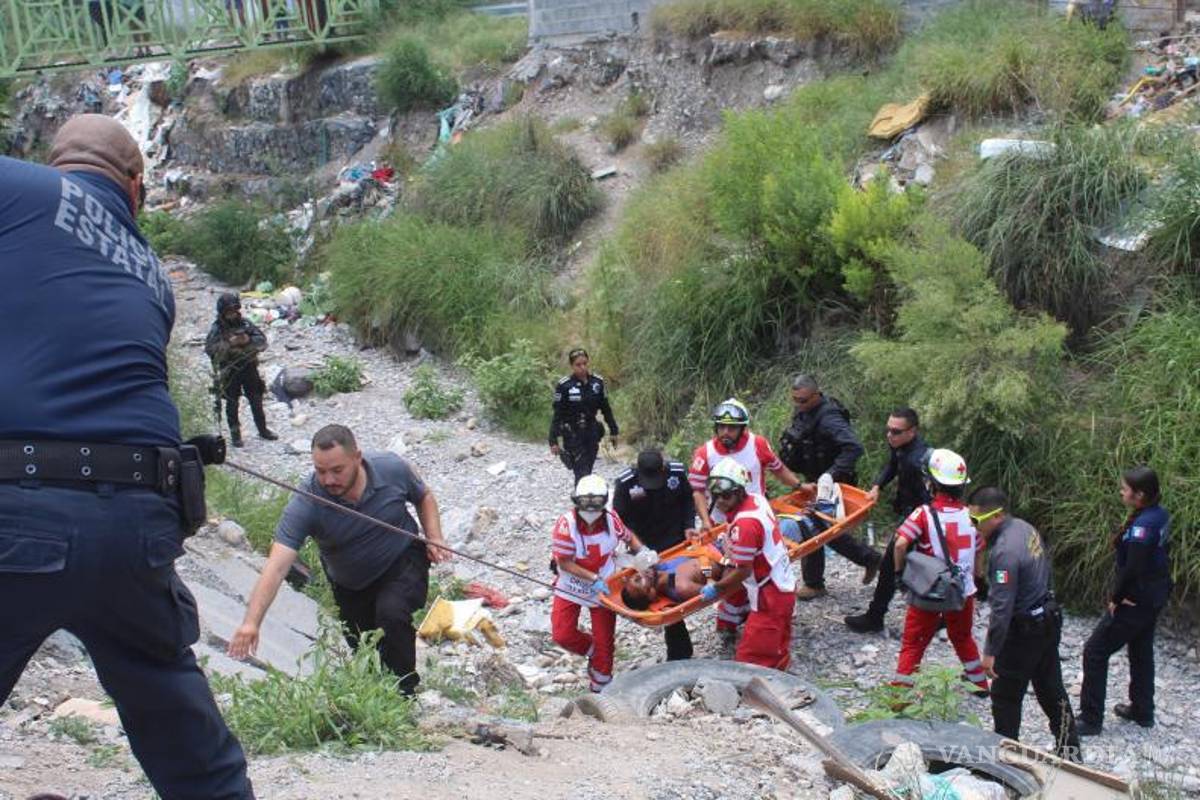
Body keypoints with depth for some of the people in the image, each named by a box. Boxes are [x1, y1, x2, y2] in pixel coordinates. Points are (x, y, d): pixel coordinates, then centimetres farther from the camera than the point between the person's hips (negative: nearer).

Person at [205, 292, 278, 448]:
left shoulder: (246, 323, 1)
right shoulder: (216, 328, -7)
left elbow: (262, 341, -1)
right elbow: (209, 349, -16)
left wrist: (249, 340, -21)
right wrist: (228, 343, -27)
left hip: (249, 367, 3)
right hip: (229, 372, -3)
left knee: (256, 400, 10)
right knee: (232, 403, 6)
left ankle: (263, 429, 23)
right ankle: (235, 434, 17)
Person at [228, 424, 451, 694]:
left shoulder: (392, 468, -23)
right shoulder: (305, 505, -31)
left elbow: (423, 497, 0)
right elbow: (277, 566, -39)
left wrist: (434, 538, -15)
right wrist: (251, 622, -50)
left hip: (402, 561, -1)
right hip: (350, 584, 2)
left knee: (391, 613, -29)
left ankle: (403, 692, -8)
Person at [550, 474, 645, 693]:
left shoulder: (611, 520, -18)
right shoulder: (566, 524, -27)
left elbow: (629, 537, 4)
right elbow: (564, 563, -23)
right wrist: (594, 579, -28)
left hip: (603, 587, 1)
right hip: (571, 586, -1)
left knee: (605, 641, 7)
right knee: (563, 635, -6)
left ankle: (600, 688, 28)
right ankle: (593, 650, 25)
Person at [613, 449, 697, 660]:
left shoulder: (678, 472, -13)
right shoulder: (625, 483, -19)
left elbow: (688, 499, 5)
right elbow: (620, 518, -11)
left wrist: (689, 527, -6)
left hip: (677, 544, 2)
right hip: (647, 549, -2)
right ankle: (679, 652, 10)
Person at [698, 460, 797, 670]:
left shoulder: (744, 524, -26)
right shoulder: (756, 499, 0)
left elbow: (743, 571, -20)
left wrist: (716, 588, -7)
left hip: (770, 596, -10)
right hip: (784, 585, 10)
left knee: (751, 661, -7)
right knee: (777, 651, 25)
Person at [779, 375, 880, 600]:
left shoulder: (828, 418, -27)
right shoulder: (803, 413, 3)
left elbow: (854, 447, -35)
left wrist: (832, 474, -38)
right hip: (815, 482, 9)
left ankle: (814, 585, 12)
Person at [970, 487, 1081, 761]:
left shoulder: (1005, 552, -29)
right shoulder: (1024, 527, 0)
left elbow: (1002, 607, -27)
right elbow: (1044, 567, 14)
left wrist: (990, 651, -21)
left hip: (1024, 630, -9)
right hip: (1048, 619, 9)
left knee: (1005, 696, 6)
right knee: (1051, 689, 20)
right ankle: (1069, 749, 31)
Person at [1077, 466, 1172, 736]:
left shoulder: (1142, 525, -26)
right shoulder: (1161, 516, 2)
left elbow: (1132, 569, -28)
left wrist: (1116, 597, -13)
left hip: (1135, 602, -10)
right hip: (1155, 597, 10)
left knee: (1095, 653, -1)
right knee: (1141, 652, 23)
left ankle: (1090, 720, 3)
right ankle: (1143, 711, 38)